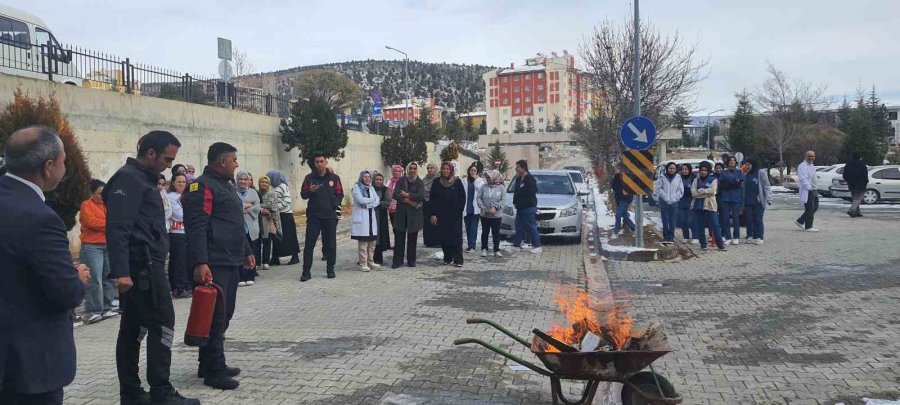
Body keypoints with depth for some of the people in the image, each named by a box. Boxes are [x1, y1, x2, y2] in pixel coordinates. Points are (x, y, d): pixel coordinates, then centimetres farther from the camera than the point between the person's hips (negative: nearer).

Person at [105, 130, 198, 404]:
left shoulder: (142, 179, 19)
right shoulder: (128, 179, -13)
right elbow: (117, 228, -22)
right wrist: (121, 271, -28)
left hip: (142, 266, 10)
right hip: (142, 266, -10)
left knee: (133, 328, 10)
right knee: (162, 325, -7)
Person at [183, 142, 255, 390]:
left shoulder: (226, 186, 21)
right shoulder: (202, 186, -11)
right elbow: (196, 227, -20)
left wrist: (247, 251, 27)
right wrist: (200, 262, -27)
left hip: (231, 263, 10)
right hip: (213, 265, -10)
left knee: (224, 316, 13)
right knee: (216, 318, -7)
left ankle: (209, 365, 22)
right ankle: (214, 371, -1)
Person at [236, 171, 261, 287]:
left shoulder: (253, 192, 16)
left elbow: (257, 207, 4)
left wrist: (245, 210, -9)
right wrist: (246, 205, -8)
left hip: (251, 227, 3)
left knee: (251, 253, 2)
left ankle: (250, 277, 8)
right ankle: (240, 278, -1)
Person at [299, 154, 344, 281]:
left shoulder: (334, 178, 7)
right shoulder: (309, 178, 6)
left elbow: (340, 194, 11)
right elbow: (303, 194, 8)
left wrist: (336, 204, -5)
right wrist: (310, 191, -13)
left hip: (330, 216, 1)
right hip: (313, 216, 0)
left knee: (330, 244, 6)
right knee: (309, 244, -4)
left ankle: (330, 269, 17)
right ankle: (306, 271, 0)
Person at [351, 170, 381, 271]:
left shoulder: (371, 188, 18)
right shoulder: (357, 187, 0)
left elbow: (377, 201, 6)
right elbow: (360, 199, -15)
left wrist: (367, 204, -9)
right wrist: (372, 200, -2)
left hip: (371, 217, 6)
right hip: (361, 218, -6)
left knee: (372, 241, 5)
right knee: (363, 242, -9)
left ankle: (370, 262, 15)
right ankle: (363, 264, -5)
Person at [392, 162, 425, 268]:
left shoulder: (420, 183, 5)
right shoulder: (401, 180, 6)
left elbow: (421, 196, -11)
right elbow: (395, 195, -6)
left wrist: (407, 195, -10)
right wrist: (409, 201, -12)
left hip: (414, 214, 0)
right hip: (401, 213, 0)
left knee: (412, 238, 4)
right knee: (399, 237, -3)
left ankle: (411, 261, 14)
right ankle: (397, 261, 1)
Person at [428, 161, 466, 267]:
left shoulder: (457, 182, 2)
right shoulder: (437, 183, 6)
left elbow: (462, 197, 4)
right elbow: (433, 199, 4)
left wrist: (459, 209, -5)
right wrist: (433, 214, -3)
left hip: (455, 215, -2)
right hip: (441, 215, 2)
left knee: (456, 237, -4)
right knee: (443, 238, 3)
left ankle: (458, 260, -2)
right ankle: (447, 258, 14)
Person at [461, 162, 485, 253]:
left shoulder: (480, 180, 5)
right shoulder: (464, 181, 6)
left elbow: (481, 189, -15)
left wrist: (476, 179, -10)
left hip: (475, 208, -2)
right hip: (466, 208, 2)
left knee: (473, 228, -4)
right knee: (468, 228, 9)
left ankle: (472, 246, -4)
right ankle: (470, 244, 19)